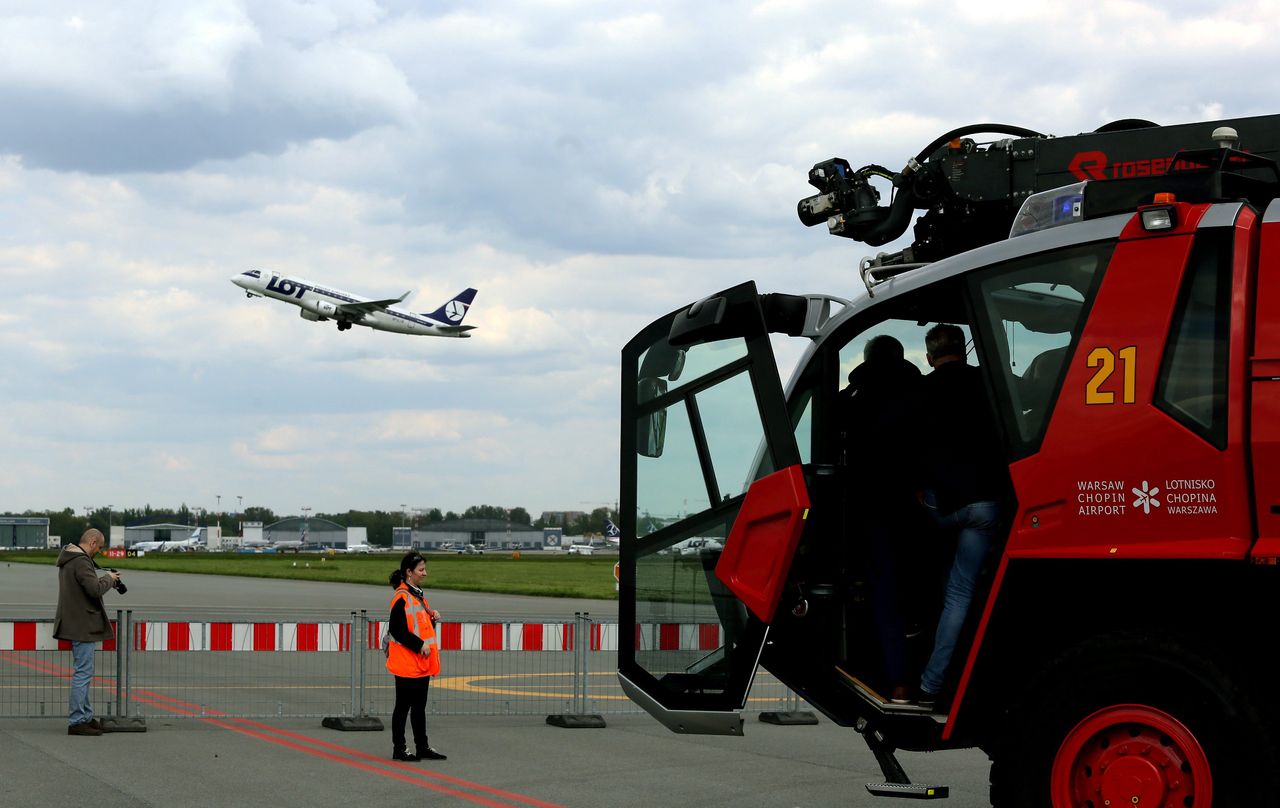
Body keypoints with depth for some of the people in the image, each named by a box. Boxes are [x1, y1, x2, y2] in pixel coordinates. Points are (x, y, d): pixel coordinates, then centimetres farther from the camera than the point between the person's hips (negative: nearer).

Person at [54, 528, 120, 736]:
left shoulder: (68, 559, 14)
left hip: (76, 623, 11)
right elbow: (95, 589, -26)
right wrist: (108, 579, -8)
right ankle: (76, 722, -7)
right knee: (83, 673, -8)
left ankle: (86, 717, 23)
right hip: (83, 625, -11)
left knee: (83, 672, 17)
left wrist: (107, 580, 9)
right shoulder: (81, 561, -18)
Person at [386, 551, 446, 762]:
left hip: (422, 663, 9)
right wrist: (419, 645, -19)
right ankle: (399, 749, 7)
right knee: (403, 705, 0)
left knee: (419, 706, 14)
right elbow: (397, 629, -21)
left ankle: (422, 747, 20)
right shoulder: (402, 598, -16)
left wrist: (432, 617, 5)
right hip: (406, 663, -9)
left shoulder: (418, 595, 14)